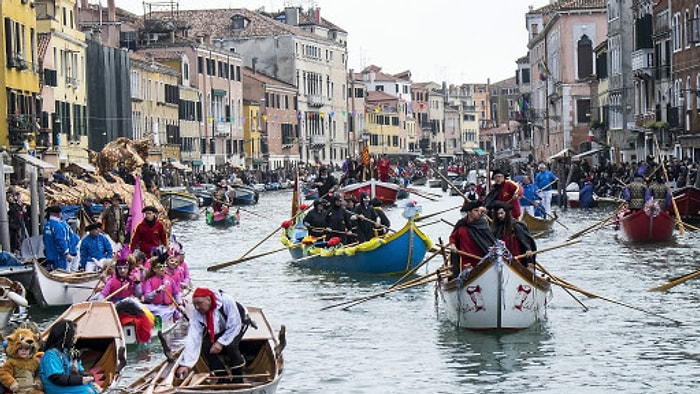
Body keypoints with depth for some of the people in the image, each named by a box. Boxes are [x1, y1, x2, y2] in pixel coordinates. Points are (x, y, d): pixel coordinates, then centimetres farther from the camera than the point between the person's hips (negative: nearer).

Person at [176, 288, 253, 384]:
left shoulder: (226, 301, -40)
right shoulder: (197, 314, -27)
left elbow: (235, 326, -31)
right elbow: (192, 339, -32)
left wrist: (221, 342, -35)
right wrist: (185, 364, -40)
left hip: (239, 322, -4)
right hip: (218, 330, 4)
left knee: (230, 345, -30)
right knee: (206, 348, -17)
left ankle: (238, 380, -12)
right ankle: (224, 379, -2)